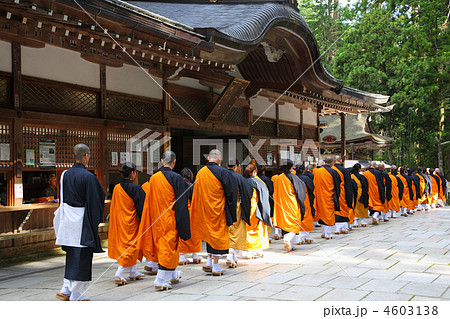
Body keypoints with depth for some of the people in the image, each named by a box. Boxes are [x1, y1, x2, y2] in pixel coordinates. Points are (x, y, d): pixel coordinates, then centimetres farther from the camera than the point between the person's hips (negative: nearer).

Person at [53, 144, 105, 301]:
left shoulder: (65, 174, 4)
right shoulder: (88, 177, -14)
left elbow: (62, 199, 12)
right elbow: (94, 201, -13)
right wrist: (94, 222, -3)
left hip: (67, 221, 6)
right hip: (82, 222, -6)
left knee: (71, 257, 17)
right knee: (81, 258, 2)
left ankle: (66, 290, 16)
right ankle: (76, 295, 6)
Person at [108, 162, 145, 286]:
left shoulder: (116, 188, 3)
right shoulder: (135, 188, -15)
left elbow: (114, 208, 10)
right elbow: (141, 207, -13)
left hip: (119, 222, 7)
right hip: (131, 222, -7)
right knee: (130, 247, -1)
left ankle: (134, 272, 25)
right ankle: (119, 275, -10)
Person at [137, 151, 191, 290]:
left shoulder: (153, 178, 2)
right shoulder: (176, 178, -12)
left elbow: (149, 202, 9)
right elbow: (181, 204, -13)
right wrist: (182, 225, -8)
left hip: (157, 220, 6)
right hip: (170, 220, -6)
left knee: (161, 246, 17)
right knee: (169, 247, 0)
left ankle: (173, 274, 32)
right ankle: (160, 280, -4)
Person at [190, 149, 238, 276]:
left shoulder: (200, 173, 3)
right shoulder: (223, 172, -13)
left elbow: (196, 194, 11)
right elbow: (231, 192, -10)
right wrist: (230, 212, 0)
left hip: (204, 211, 5)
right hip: (218, 209, -5)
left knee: (209, 234, 19)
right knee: (218, 235, 3)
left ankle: (208, 262, 18)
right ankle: (216, 267, 5)